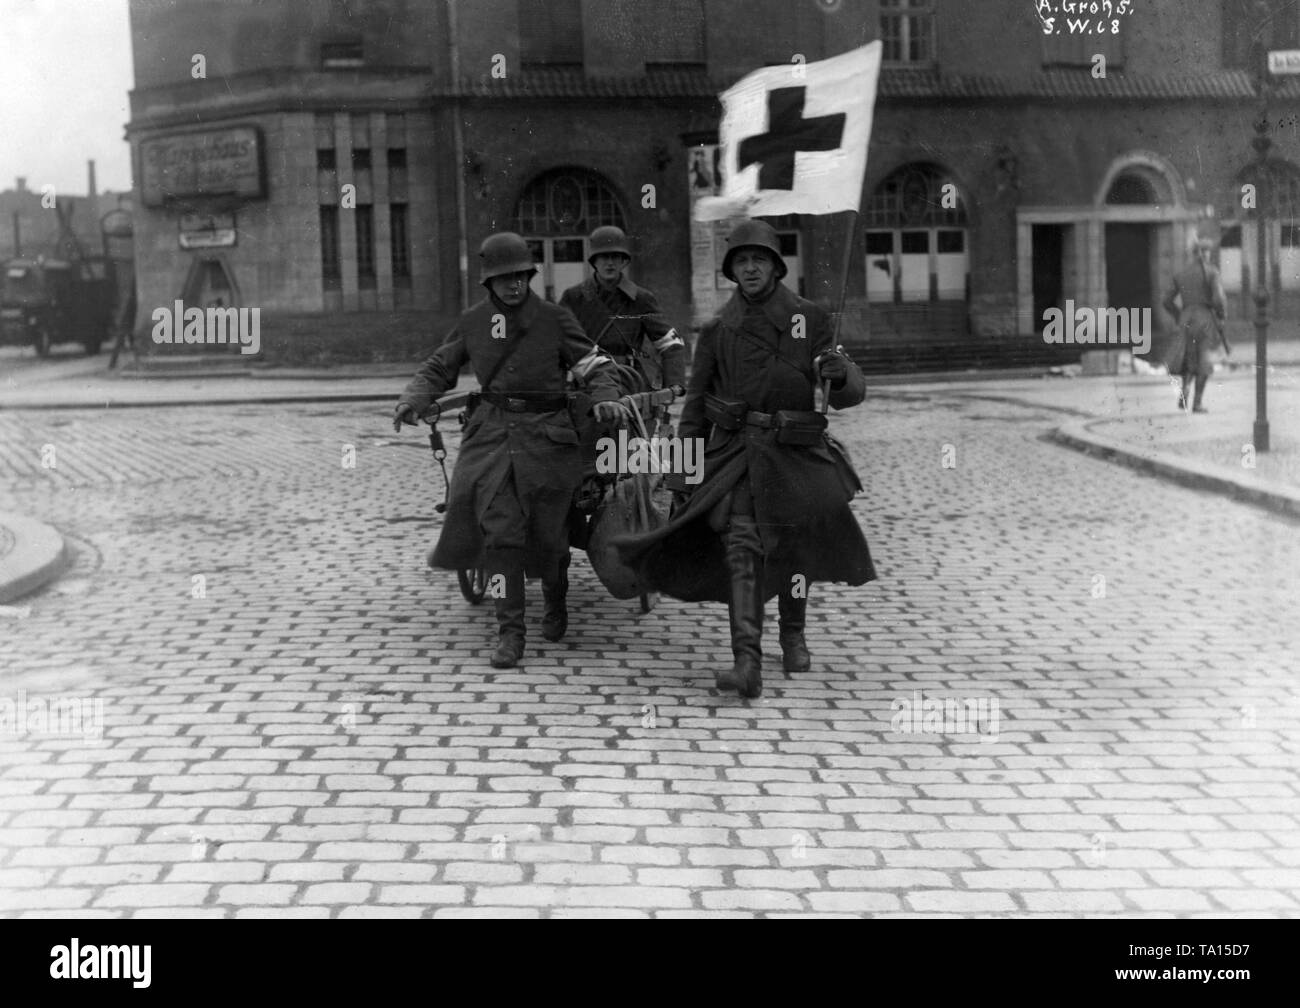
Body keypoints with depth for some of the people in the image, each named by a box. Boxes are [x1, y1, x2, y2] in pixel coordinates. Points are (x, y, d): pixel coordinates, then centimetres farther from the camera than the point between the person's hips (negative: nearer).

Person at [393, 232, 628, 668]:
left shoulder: (554, 318, -2)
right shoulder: (473, 322, 6)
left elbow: (596, 365, -1)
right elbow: (437, 369, 14)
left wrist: (605, 398, -22)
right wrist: (412, 400, -5)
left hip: (545, 434, -1)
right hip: (492, 432, 2)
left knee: (546, 532, 3)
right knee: (499, 529, -10)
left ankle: (555, 603, 34)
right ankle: (509, 631, -3)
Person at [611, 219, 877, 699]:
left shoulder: (808, 318, 1)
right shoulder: (718, 329, 2)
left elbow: (848, 393, -2)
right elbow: (696, 403, 8)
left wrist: (840, 373, -26)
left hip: (796, 453, 1)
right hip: (736, 452, -1)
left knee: (794, 548, 15)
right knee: (741, 546, -16)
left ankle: (793, 633, 42)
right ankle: (748, 664, -24)